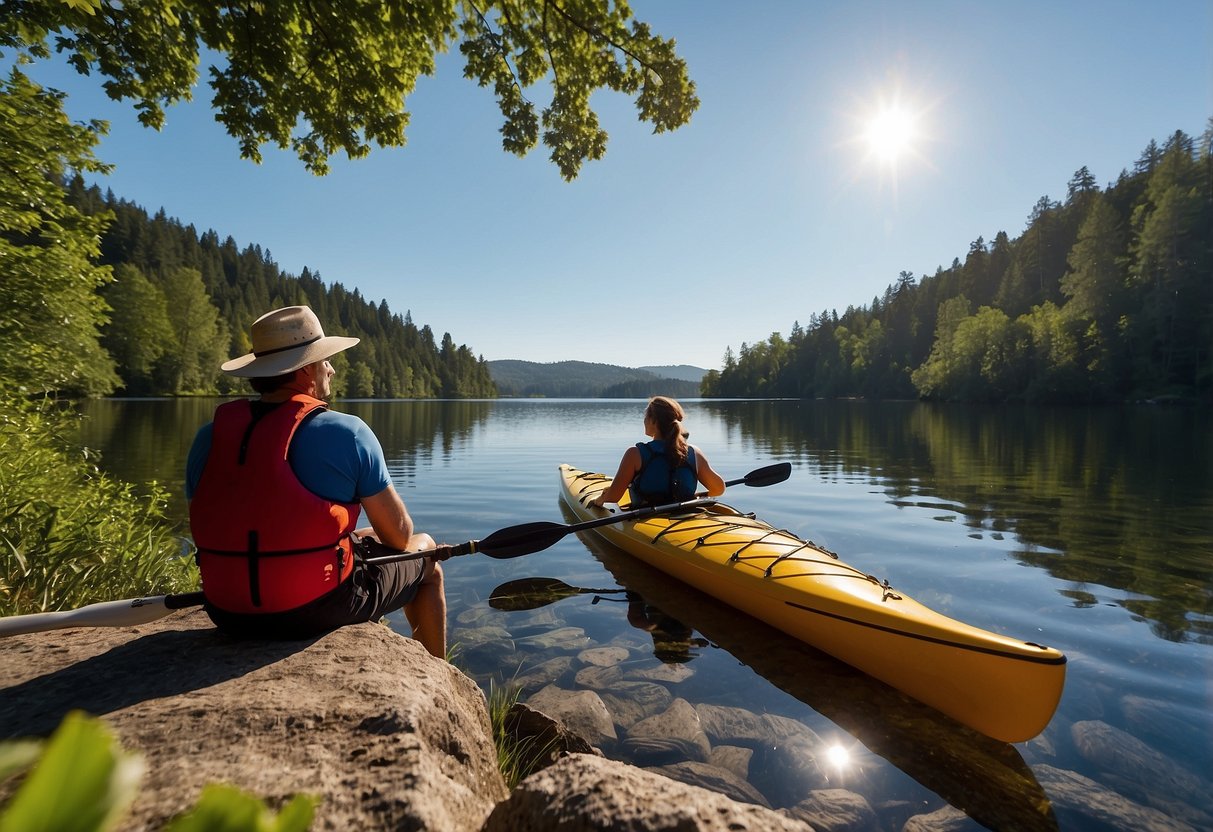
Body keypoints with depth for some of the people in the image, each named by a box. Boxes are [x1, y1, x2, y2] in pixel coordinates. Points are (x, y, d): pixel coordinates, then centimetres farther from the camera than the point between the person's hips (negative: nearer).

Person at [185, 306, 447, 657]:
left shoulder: (209, 436, -1)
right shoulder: (347, 432, -16)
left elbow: (207, 533, 10)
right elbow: (398, 535, -10)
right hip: (319, 610, -5)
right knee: (424, 552, 20)